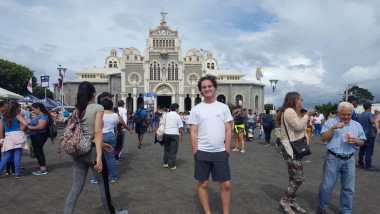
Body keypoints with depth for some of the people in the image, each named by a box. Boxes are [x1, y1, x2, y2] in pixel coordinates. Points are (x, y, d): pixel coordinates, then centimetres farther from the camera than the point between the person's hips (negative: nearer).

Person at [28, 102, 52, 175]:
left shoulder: (42, 116, -15)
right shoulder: (37, 116, 16)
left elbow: (40, 126, -25)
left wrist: (30, 128, -15)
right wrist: (29, 125, 3)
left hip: (40, 136, -10)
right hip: (35, 136, 10)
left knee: (39, 152, -8)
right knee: (37, 152, 12)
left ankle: (43, 169, -3)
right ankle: (41, 168, 21)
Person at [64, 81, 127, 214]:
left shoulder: (77, 110, 9)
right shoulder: (98, 108, -10)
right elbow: (97, 132, -20)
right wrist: (99, 156, -24)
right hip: (92, 151, -6)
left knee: (76, 188, 11)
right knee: (103, 185, 13)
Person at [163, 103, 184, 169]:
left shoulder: (166, 115, 9)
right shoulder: (177, 116, -3)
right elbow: (180, 127, -6)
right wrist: (182, 136, 3)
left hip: (166, 133, 4)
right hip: (174, 134, -4)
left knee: (166, 149, 17)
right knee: (173, 150, 2)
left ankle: (165, 163, 23)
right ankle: (172, 165, 5)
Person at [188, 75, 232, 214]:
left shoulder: (223, 107, 4)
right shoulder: (196, 109, 0)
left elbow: (228, 130, 4)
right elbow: (193, 132, -1)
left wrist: (227, 150, -1)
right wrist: (195, 152, -6)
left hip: (220, 152, 1)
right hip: (202, 152, -1)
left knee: (226, 184, 7)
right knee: (203, 184, 10)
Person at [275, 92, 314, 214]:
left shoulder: (292, 111, 19)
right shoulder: (289, 111, -15)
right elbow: (298, 126, -24)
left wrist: (307, 118, 10)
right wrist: (307, 115, -11)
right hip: (291, 149, -11)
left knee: (294, 177, 12)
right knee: (299, 177, -9)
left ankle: (292, 202, 21)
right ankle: (284, 202, 2)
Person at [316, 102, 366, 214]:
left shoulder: (357, 125, 9)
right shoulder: (330, 122, -1)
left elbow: (362, 142, 11)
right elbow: (323, 138, -9)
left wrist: (356, 141, -11)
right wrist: (333, 128, -20)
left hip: (349, 160, 3)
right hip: (333, 159, -3)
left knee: (348, 188, 11)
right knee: (327, 185, 4)